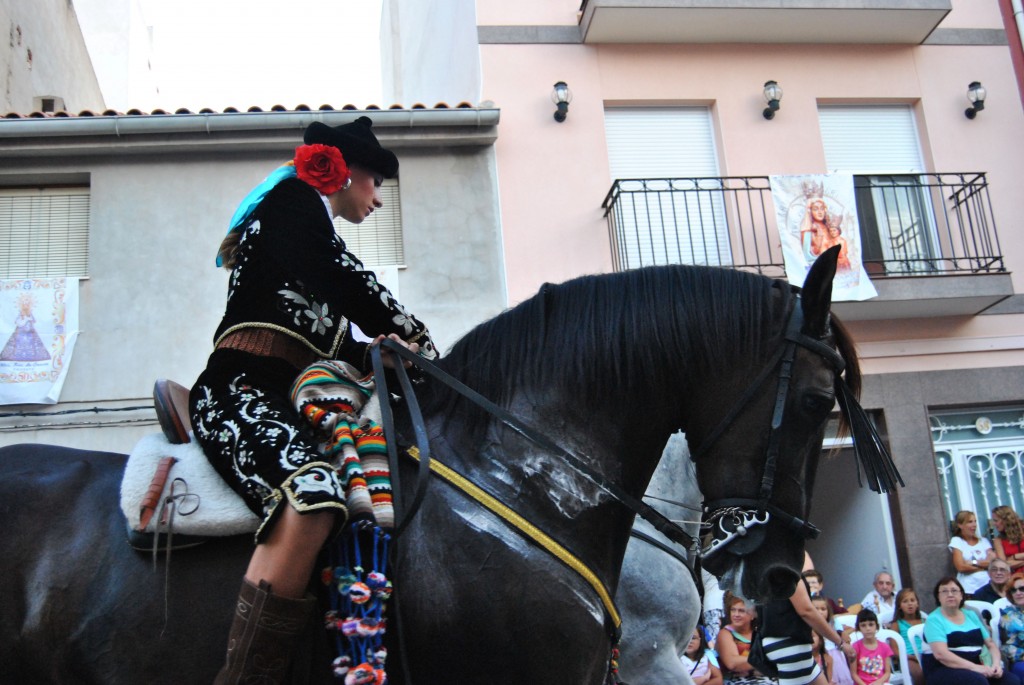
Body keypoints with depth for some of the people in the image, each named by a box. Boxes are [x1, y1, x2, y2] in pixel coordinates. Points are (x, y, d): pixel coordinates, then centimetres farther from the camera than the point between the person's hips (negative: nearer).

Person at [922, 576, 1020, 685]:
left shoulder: (971, 615, 15)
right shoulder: (934, 620, -5)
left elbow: (991, 644, 15)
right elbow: (940, 654, -18)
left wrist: (996, 663, -6)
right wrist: (974, 667, -25)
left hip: (974, 669, 6)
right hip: (944, 670, -6)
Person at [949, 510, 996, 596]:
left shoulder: (983, 541, 16)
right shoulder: (956, 541, 4)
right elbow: (961, 567, -6)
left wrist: (974, 563, -7)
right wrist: (984, 564, 3)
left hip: (987, 586, 3)